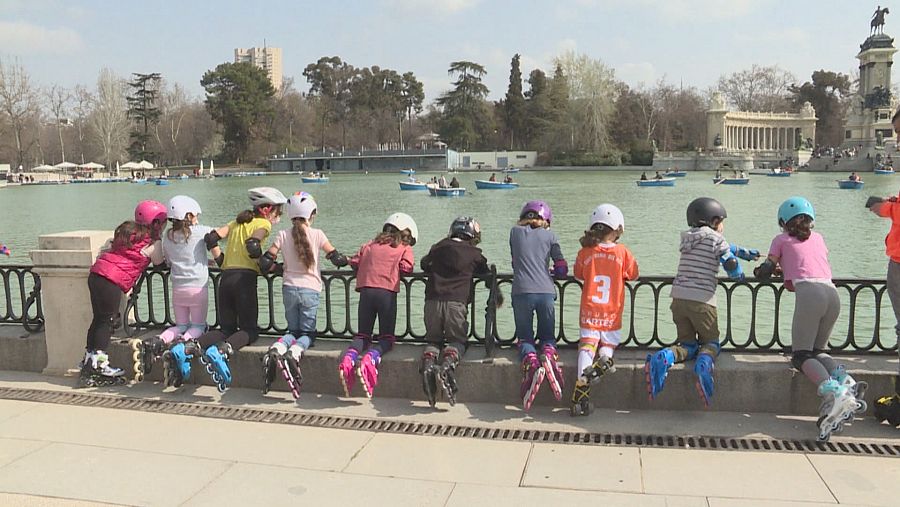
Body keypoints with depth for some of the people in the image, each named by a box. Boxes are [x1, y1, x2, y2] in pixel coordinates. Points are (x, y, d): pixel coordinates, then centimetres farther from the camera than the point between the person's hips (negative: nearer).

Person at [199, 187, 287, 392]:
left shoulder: (237, 222, 22)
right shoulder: (263, 223, 2)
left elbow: (212, 237, 10)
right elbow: (252, 245, -17)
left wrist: (221, 261, 21)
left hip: (226, 277, 6)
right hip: (245, 278, -6)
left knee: (226, 328, 15)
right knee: (249, 329, 3)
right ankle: (223, 349, -27)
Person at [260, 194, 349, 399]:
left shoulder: (283, 235, 1)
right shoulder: (317, 235, -4)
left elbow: (265, 263, -2)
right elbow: (336, 259, -1)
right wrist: (351, 260, 20)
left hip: (289, 289, 3)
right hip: (310, 290, -2)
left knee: (293, 330, 17)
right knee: (307, 333, 8)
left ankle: (276, 350, -15)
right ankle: (294, 353, -25)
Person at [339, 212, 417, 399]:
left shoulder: (370, 245, 23)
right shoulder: (405, 248, 14)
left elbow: (354, 262, 16)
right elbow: (406, 268, -2)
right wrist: (393, 269, 19)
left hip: (365, 291, 3)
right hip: (387, 292, -3)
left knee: (362, 335, 13)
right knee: (386, 338, 6)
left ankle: (349, 357, -18)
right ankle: (370, 358, -25)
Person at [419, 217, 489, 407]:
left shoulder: (438, 248, 16)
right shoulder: (473, 253, 10)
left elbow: (424, 265, 31)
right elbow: (485, 271, 24)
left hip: (432, 300, 2)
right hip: (456, 302, -2)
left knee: (433, 339, 17)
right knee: (457, 339, 11)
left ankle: (428, 363, -13)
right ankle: (448, 363, -20)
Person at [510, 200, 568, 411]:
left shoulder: (515, 232, 14)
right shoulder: (549, 235, 13)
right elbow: (562, 270, 10)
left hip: (521, 292, 0)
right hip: (546, 292, 1)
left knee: (525, 337, 11)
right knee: (547, 336, 16)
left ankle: (531, 364, -21)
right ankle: (548, 356, -19)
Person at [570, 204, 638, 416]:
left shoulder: (585, 252, -3)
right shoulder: (623, 252, -5)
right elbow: (633, 275, 9)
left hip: (589, 311, 0)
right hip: (612, 313, 0)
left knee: (587, 346, -3)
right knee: (608, 343, 18)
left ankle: (580, 395, -15)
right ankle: (604, 359, -17)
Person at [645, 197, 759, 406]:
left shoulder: (687, 239, 19)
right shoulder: (716, 239, 0)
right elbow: (732, 267, -3)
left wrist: (745, 252, 41)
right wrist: (740, 275, 20)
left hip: (678, 298, 5)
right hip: (702, 301, -5)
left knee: (687, 344, 13)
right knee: (710, 342, 14)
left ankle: (664, 357, -19)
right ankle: (704, 362, -21)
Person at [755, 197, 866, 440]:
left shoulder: (781, 240, 16)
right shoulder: (818, 238, 28)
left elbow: (764, 272, 11)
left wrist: (758, 269, 34)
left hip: (809, 292, -5)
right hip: (832, 293, 5)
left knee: (801, 355, -5)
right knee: (817, 351, 17)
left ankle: (833, 392, -32)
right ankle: (845, 381, -11)